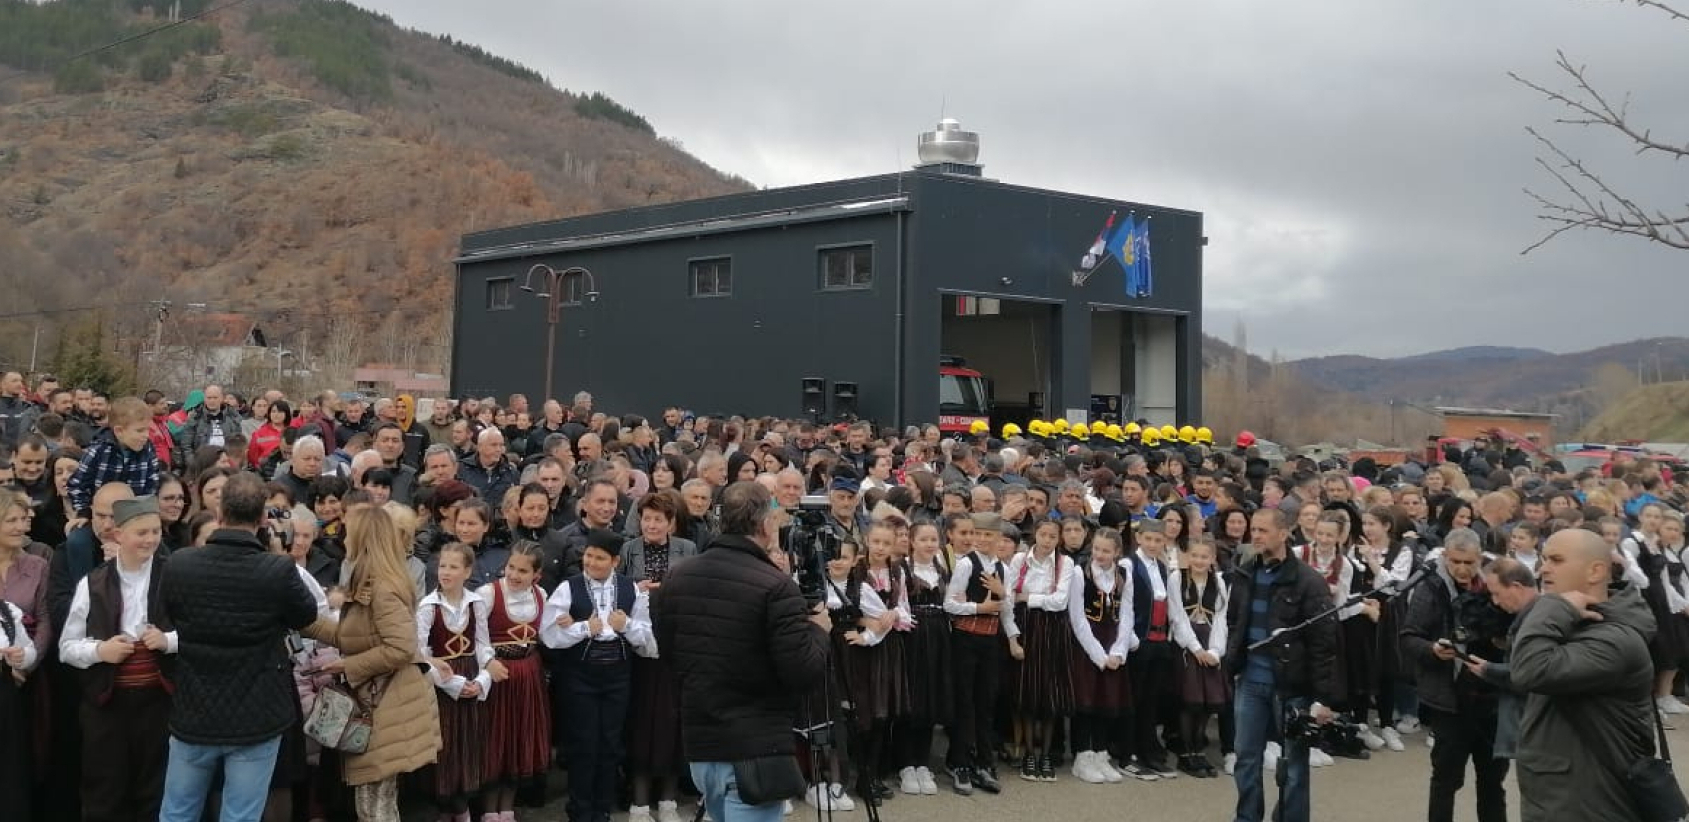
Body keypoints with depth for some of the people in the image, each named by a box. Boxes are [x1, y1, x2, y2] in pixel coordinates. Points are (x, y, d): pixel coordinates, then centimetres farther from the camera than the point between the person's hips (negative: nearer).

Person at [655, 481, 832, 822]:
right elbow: (805, 674, -18)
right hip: (755, 747, -7)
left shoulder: (677, 577, 3)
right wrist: (818, 630, 0)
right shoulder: (774, 586, -18)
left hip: (699, 741, 7)